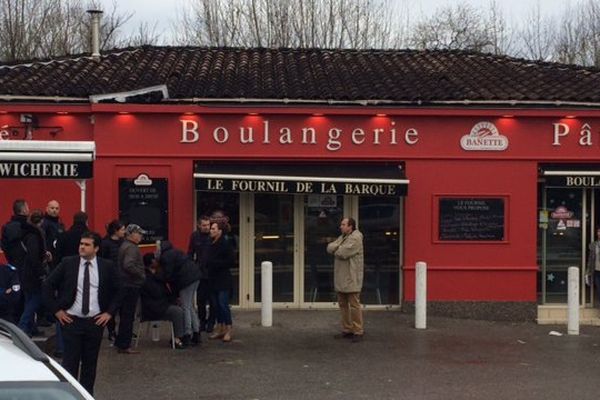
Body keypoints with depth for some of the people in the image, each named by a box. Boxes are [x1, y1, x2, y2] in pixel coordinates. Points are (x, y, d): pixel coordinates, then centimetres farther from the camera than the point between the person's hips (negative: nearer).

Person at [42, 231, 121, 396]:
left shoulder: (107, 266, 0)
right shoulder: (68, 263, -2)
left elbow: (117, 291, 10)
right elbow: (48, 285, 4)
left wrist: (109, 312, 2)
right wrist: (56, 310, -1)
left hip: (95, 321, 1)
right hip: (71, 320, -1)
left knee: (90, 362, 8)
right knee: (70, 362, -1)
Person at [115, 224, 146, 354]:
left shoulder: (124, 245, 15)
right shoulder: (131, 248, -17)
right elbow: (129, 265, -30)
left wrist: (140, 275, 15)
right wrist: (142, 275, -18)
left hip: (124, 284, 10)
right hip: (131, 286, -10)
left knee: (124, 315, 17)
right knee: (128, 316, -3)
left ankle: (121, 343, 25)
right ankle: (124, 345, 2)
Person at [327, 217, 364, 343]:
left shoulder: (355, 238, -13)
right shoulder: (342, 237, 17)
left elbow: (343, 253, -22)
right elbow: (329, 247, 6)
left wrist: (335, 249, -1)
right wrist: (338, 247, -13)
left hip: (351, 279, -9)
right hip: (340, 279, 9)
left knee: (354, 305, -5)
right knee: (343, 305, 14)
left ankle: (358, 331, 0)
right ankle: (347, 330, 22)